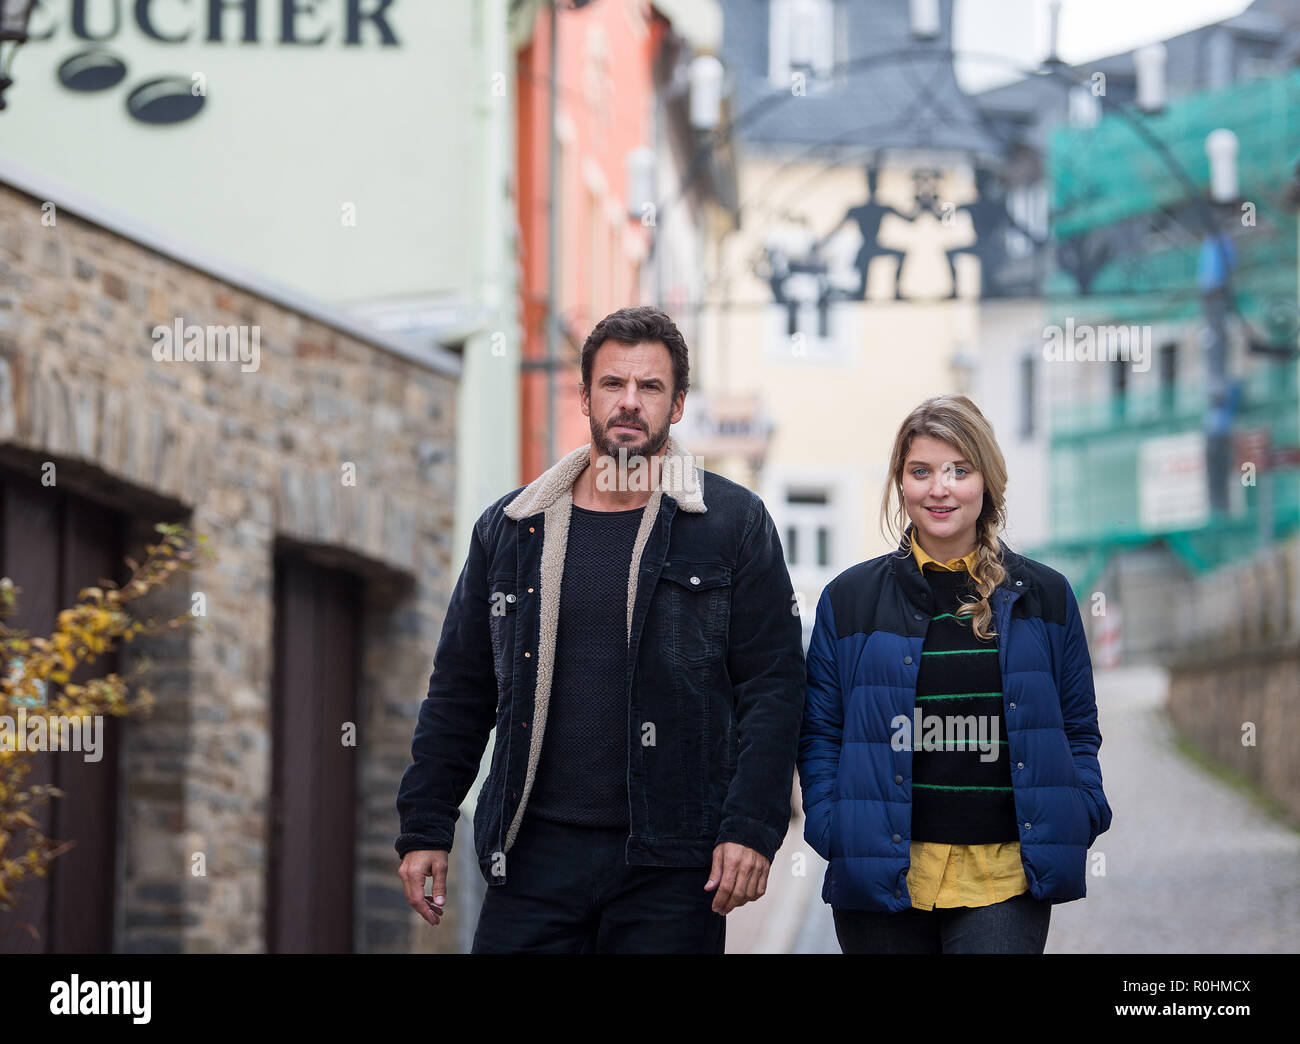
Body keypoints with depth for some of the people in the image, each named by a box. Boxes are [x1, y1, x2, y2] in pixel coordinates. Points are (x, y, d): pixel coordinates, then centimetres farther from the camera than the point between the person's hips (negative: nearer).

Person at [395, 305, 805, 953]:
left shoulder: (735, 524, 2)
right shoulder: (511, 528, 10)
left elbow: (772, 688, -2)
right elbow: (461, 691, 14)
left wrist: (750, 828, -12)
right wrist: (425, 829, 8)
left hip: (670, 870, -2)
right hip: (535, 852, 2)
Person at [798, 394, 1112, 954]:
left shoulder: (1045, 597, 10)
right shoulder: (849, 599, 7)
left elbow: (1079, 728, 15)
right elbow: (820, 734, 9)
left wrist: (1079, 822, 0)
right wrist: (832, 831, -5)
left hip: (1006, 882, 0)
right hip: (882, 878, 0)